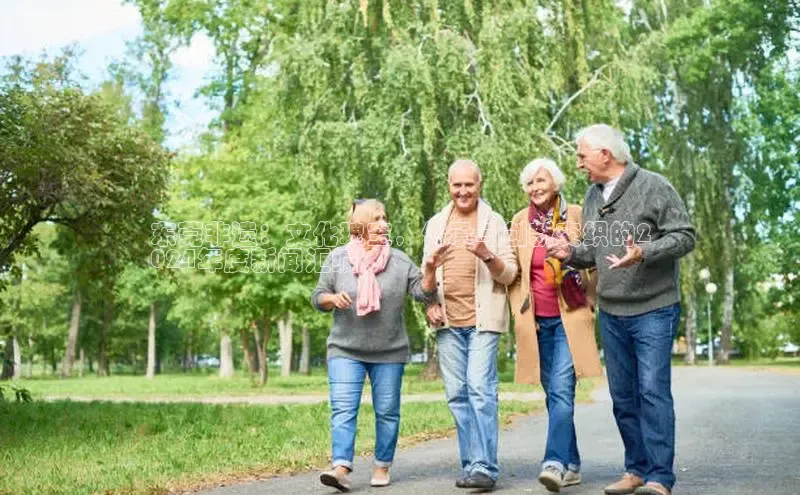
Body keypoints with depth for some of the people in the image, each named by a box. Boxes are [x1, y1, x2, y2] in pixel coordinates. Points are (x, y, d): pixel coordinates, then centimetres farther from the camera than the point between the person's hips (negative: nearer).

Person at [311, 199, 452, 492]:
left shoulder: (399, 260, 2)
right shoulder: (337, 258, 2)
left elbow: (423, 292, -1)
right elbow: (317, 298, 6)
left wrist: (430, 270, -19)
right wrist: (332, 298, -16)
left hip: (389, 352, 1)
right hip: (345, 350, -1)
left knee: (387, 411, 7)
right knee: (343, 409, -11)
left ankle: (382, 467, 20)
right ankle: (341, 468, -14)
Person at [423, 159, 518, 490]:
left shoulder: (494, 222, 3)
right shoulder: (435, 224, 14)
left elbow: (509, 274, -1)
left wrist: (487, 255, -19)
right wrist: (430, 304, 2)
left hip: (482, 319, -4)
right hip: (448, 322, 4)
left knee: (481, 389, -13)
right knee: (457, 395, 5)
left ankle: (484, 467, -10)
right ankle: (471, 464, 13)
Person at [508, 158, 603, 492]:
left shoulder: (576, 216, 1)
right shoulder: (520, 222, 8)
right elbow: (513, 271, 12)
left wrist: (589, 303, 3)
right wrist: (520, 311, 5)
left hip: (569, 318, -3)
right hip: (536, 321, 3)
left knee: (561, 389, -16)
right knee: (553, 394, 8)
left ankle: (555, 462, -20)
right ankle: (572, 465, 17)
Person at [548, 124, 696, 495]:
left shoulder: (654, 187, -7)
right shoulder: (593, 195, 12)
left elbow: (685, 236, -10)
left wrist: (644, 252, -24)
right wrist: (571, 253, -1)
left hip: (653, 309, -6)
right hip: (610, 313, 7)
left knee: (653, 390, -9)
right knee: (623, 395, 11)